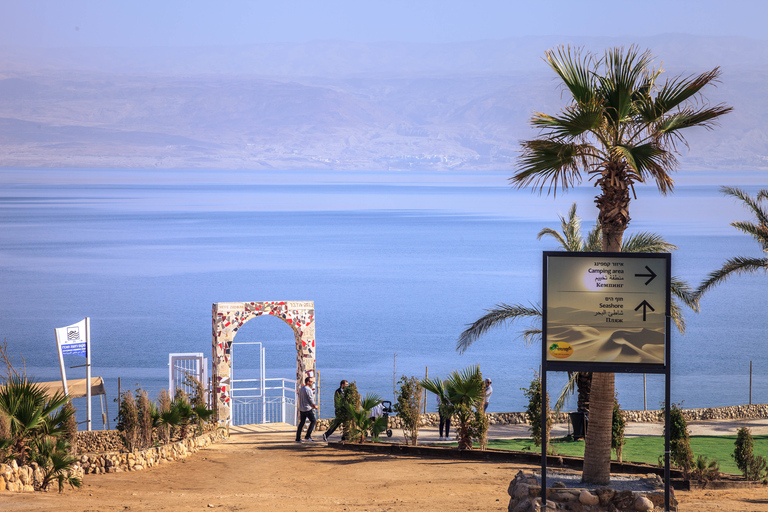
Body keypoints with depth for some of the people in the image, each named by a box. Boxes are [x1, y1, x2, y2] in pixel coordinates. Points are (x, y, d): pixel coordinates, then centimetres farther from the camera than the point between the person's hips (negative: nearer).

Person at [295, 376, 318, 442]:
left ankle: (298, 438, 9)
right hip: (307, 409, -8)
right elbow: (311, 400, -13)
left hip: (301, 409, 8)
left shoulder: (300, 389, 12)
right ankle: (308, 436, -3)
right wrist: (315, 406, 7)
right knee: (313, 421, 3)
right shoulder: (308, 390, -15)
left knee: (301, 423, 11)